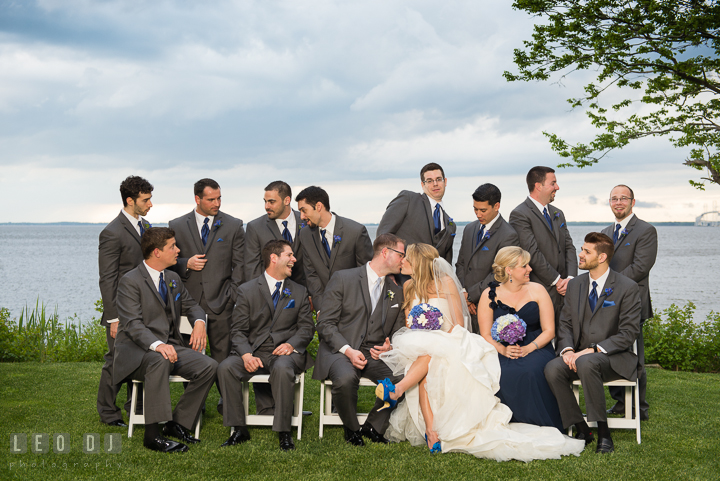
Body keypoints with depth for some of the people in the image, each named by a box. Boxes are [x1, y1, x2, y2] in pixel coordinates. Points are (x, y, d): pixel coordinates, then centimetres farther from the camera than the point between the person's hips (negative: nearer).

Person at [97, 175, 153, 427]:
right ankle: (108, 413, 16)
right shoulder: (112, 233, -15)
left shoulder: (145, 227, 11)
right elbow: (107, 280, -15)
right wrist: (114, 318, -18)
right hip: (122, 311, -7)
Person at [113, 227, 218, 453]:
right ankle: (153, 434, -36)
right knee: (159, 361, -40)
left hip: (170, 346, 7)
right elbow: (132, 324, -20)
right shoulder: (130, 281, -10)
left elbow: (190, 305, 25)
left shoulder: (173, 279, 15)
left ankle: (177, 423, -6)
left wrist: (199, 322, 0)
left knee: (209, 366, -17)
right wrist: (157, 345, -38)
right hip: (137, 351, -7)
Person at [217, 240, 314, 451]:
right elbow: (239, 330, 2)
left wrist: (291, 344, -11)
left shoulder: (300, 292, 14)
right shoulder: (247, 290, 7)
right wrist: (246, 355, -18)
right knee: (225, 367, -27)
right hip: (253, 352, 1)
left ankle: (284, 432, -26)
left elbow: (306, 327, 11)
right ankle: (239, 429, -15)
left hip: (284, 352, -1)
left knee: (283, 368, -36)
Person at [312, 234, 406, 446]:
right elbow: (325, 323, -5)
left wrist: (389, 347, -4)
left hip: (376, 355, 4)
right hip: (338, 350, -4)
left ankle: (373, 426, -1)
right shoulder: (342, 279, -1)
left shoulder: (397, 292, 16)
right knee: (346, 378, -38)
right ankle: (351, 429, -7)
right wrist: (348, 350, -19)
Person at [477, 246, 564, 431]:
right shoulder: (489, 295, 4)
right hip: (502, 352, 0)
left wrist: (528, 348, -16)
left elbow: (549, 331, 1)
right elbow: (486, 335, 3)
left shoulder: (537, 291, 4)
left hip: (536, 349, 0)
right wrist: (503, 349, -18)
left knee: (530, 371, -34)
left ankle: (540, 429, -20)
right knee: (502, 374, -34)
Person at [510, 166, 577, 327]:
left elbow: (569, 247, 14)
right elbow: (533, 254, -14)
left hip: (563, 292, 7)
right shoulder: (520, 215, -8)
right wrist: (557, 281, -10)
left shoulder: (558, 214, 19)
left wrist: (570, 278, -3)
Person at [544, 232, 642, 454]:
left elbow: (629, 332, -10)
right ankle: (581, 429, -12)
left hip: (613, 357, -5)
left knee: (586, 363, -38)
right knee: (552, 368, -27)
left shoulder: (627, 287, -5)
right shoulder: (575, 285, 11)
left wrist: (593, 350, -20)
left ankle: (603, 432, -25)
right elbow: (565, 323, 11)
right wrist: (567, 349, -11)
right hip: (578, 354, 5)